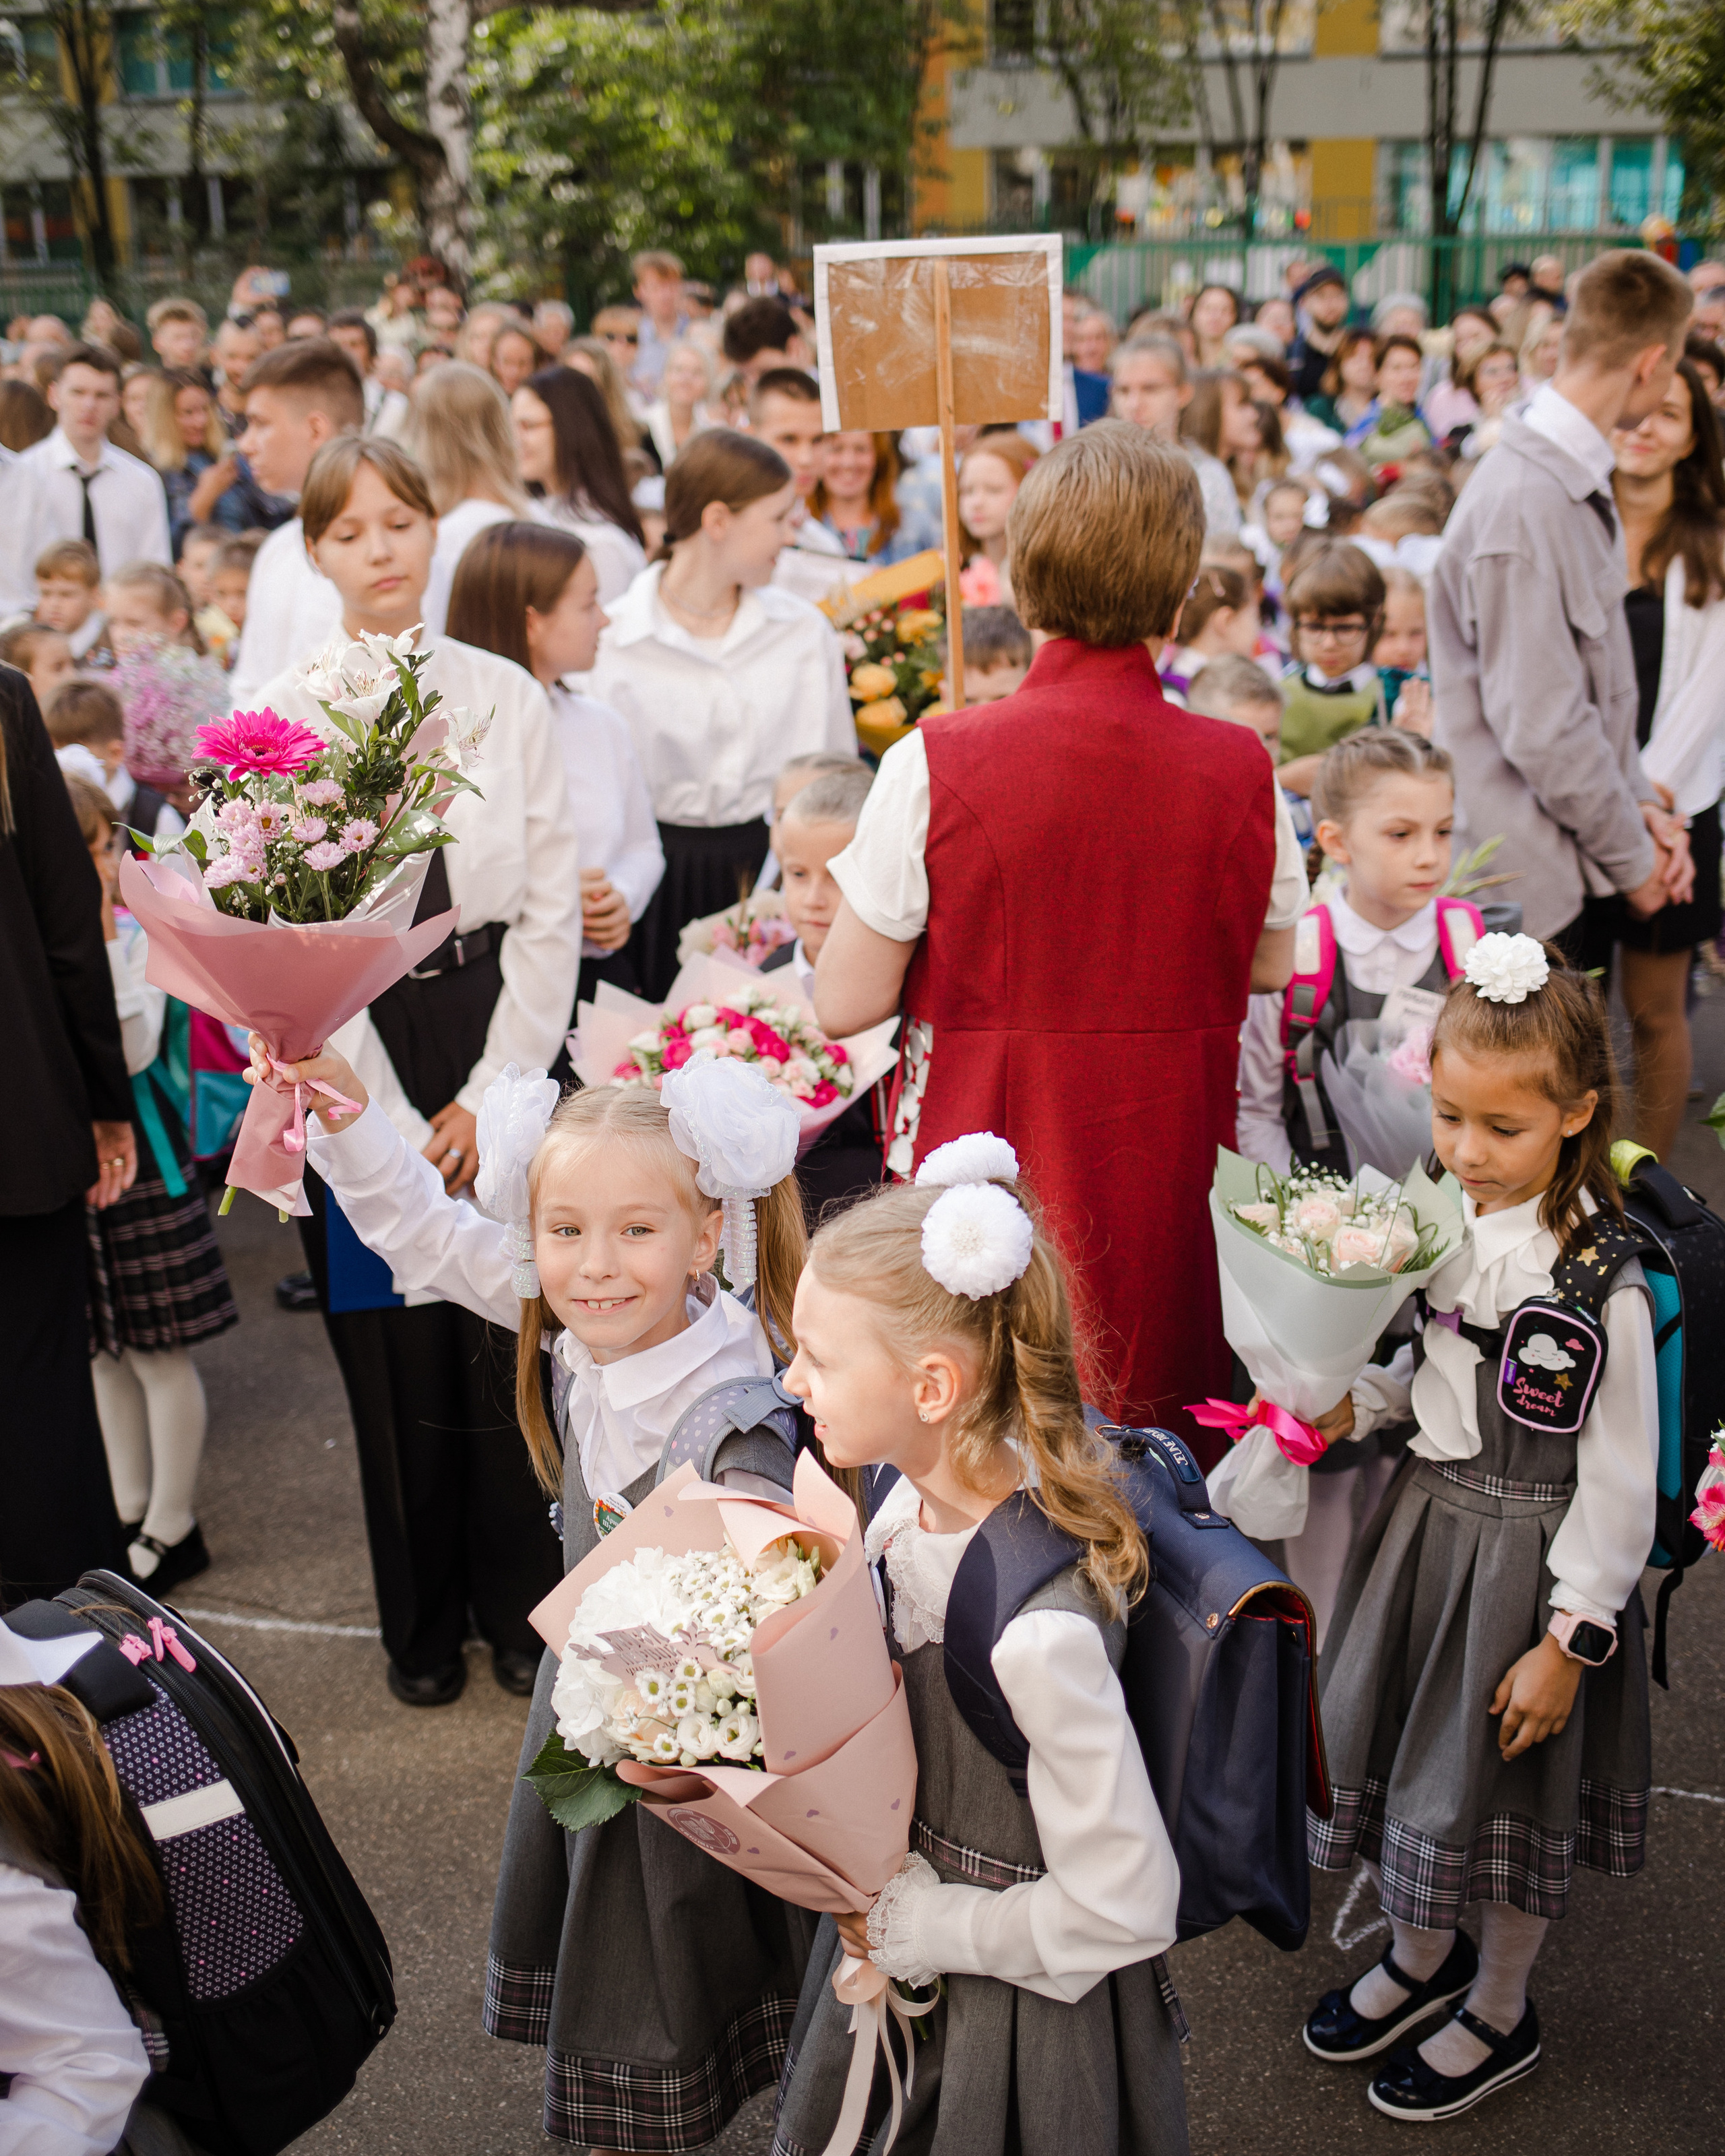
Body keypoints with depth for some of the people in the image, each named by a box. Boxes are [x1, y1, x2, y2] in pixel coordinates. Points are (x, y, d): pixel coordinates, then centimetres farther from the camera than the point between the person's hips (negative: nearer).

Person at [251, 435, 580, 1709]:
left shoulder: (506, 698, 3)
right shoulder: (279, 720, -2)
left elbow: (552, 909, 1)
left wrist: (491, 1093, -6)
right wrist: (396, 1126, -12)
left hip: (501, 1040, 1)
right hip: (352, 1054, -1)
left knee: (508, 1343, 4)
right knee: (396, 1353, 7)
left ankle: (524, 1610, 26)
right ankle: (423, 1628, 27)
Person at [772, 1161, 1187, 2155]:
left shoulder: (1039, 1628, -34)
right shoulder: (907, 1508, -10)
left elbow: (1124, 1908, -27)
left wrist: (919, 1927, -17)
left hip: (1018, 1999, -7)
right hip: (898, 1940, 8)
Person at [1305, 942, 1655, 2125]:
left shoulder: (1601, 1281, -24)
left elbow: (1619, 1476, -18)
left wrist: (1570, 1637, -15)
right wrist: (1353, 1407, -7)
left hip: (1529, 1553, -6)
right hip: (1430, 1510, 6)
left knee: (1508, 1785, 10)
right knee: (1399, 1744, 19)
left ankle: (1500, 2013, 35)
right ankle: (1423, 1953, 46)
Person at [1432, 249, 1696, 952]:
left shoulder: (1580, 485, 11)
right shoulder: (1525, 504, -21)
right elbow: (1540, 725, -22)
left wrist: (1642, 802, 3)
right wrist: (1633, 859, -11)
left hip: (1579, 866, 9)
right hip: (1529, 887, -9)